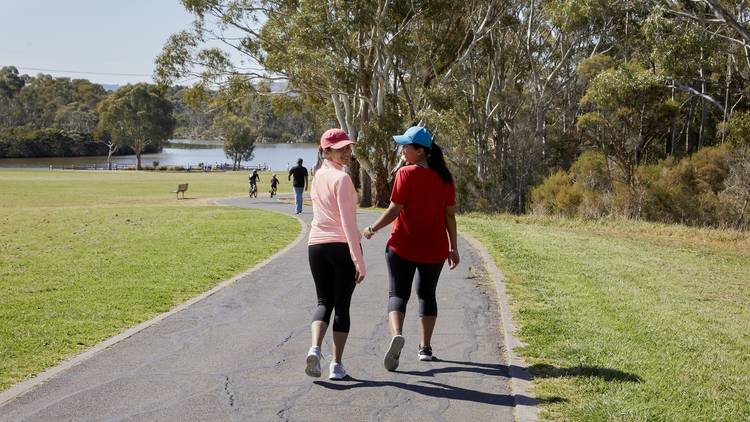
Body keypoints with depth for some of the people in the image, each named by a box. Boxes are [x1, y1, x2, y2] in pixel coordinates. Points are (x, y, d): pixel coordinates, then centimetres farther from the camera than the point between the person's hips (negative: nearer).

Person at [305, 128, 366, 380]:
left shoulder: (318, 176, 10)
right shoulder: (341, 179, -12)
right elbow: (348, 222, -17)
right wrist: (359, 260, -18)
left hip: (316, 246, 6)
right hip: (342, 246, -6)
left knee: (324, 301, 13)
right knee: (342, 304, 5)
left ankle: (315, 348, -11)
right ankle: (337, 365, 7)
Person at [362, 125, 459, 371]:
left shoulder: (406, 174, -12)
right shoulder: (444, 177, 2)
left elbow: (394, 210, -13)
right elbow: (450, 214, 3)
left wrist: (372, 229, 1)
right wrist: (453, 247, 8)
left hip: (403, 246, -4)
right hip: (435, 249, 4)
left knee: (398, 293, 1)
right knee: (427, 294, 19)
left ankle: (396, 334, -25)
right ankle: (425, 347, 21)